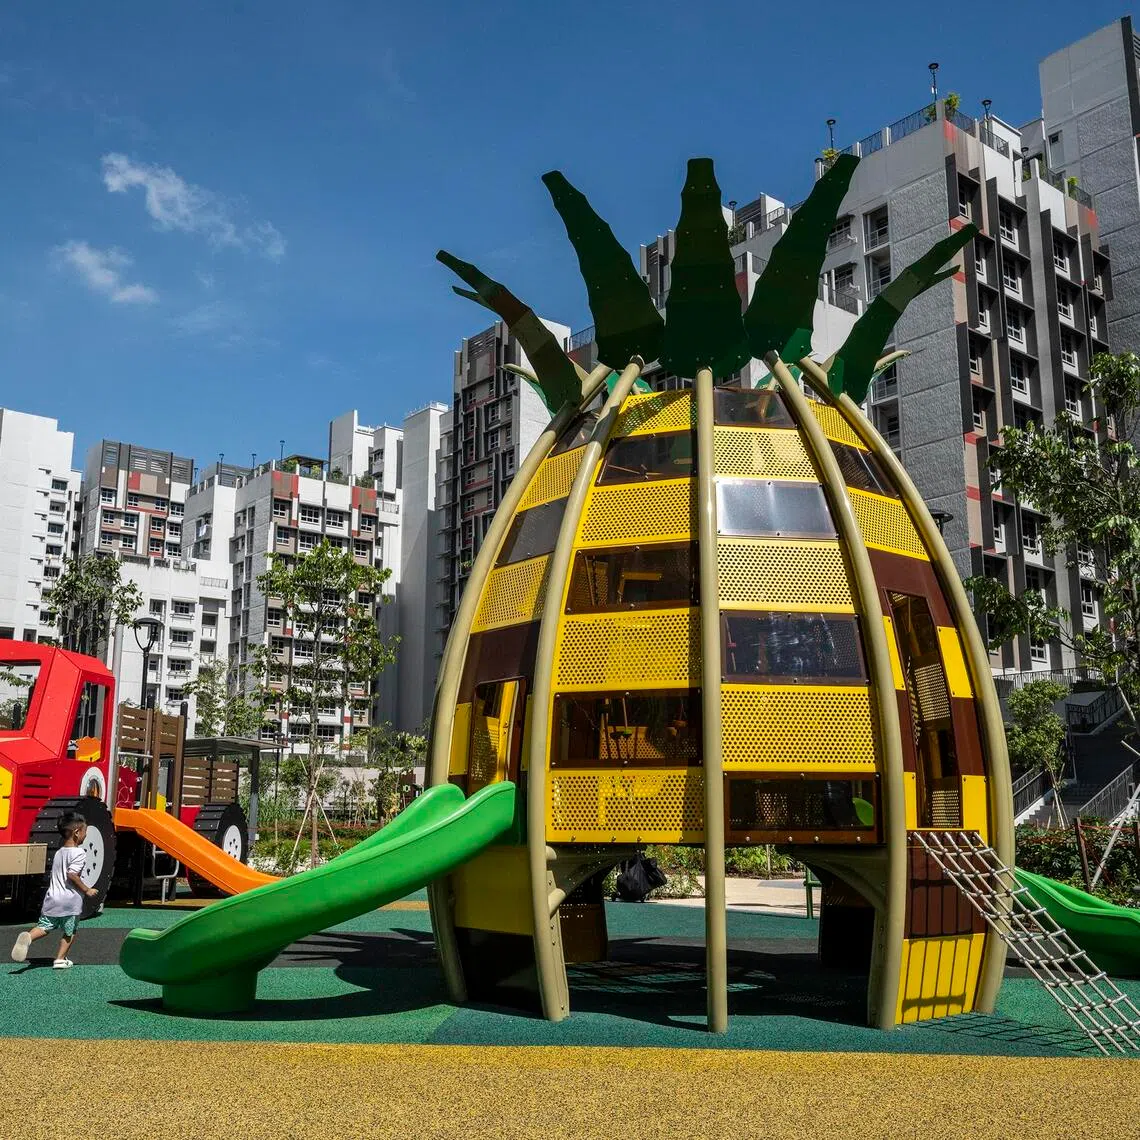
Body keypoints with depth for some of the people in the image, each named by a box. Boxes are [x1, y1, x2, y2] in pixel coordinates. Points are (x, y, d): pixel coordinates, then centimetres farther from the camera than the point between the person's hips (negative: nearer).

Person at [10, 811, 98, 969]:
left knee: (44, 926, 10)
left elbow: (56, 875, 20)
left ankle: (28, 937, -18)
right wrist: (87, 890, -12)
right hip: (71, 902, -6)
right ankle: (60, 959, 13)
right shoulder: (79, 853, -11)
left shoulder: (58, 853, 15)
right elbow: (72, 874, -21)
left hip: (52, 900, 6)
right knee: (69, 932, 11)